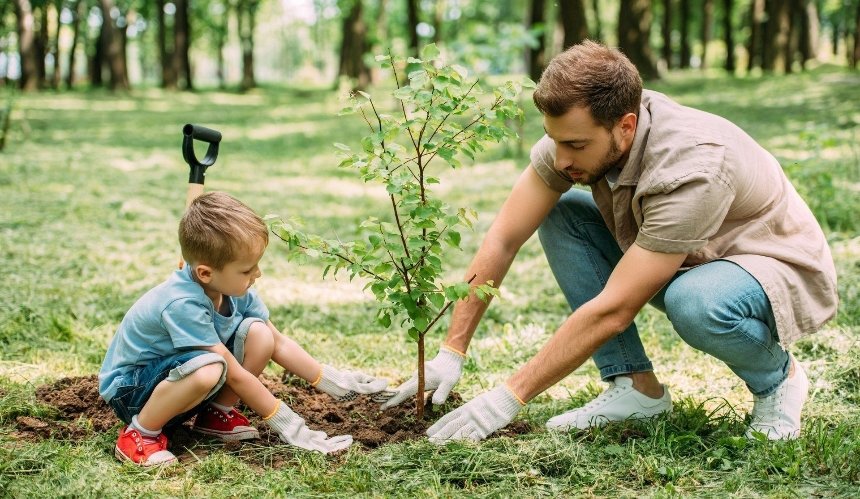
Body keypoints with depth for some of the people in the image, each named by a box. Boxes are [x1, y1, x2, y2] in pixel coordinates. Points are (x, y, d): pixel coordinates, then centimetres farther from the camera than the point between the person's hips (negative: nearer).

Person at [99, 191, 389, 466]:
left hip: (178, 376, 7)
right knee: (208, 369, -39)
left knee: (258, 334, -13)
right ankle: (140, 433, -16)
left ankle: (216, 414, 3)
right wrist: (287, 425, -23)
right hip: (129, 389, -7)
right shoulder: (183, 305, -33)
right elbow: (235, 374, -28)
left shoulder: (233, 289, -9)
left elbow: (278, 344, 3)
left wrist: (333, 382, 0)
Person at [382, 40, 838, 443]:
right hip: (687, 262, 7)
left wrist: (510, 397, -30)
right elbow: (503, 240, -11)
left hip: (784, 271, -7)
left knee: (694, 302, -40)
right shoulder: (575, 133, -17)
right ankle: (637, 386, -4)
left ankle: (777, 377, -6)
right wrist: (451, 353, -15)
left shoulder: (691, 169, -36)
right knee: (560, 216, -10)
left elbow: (612, 310, -34)